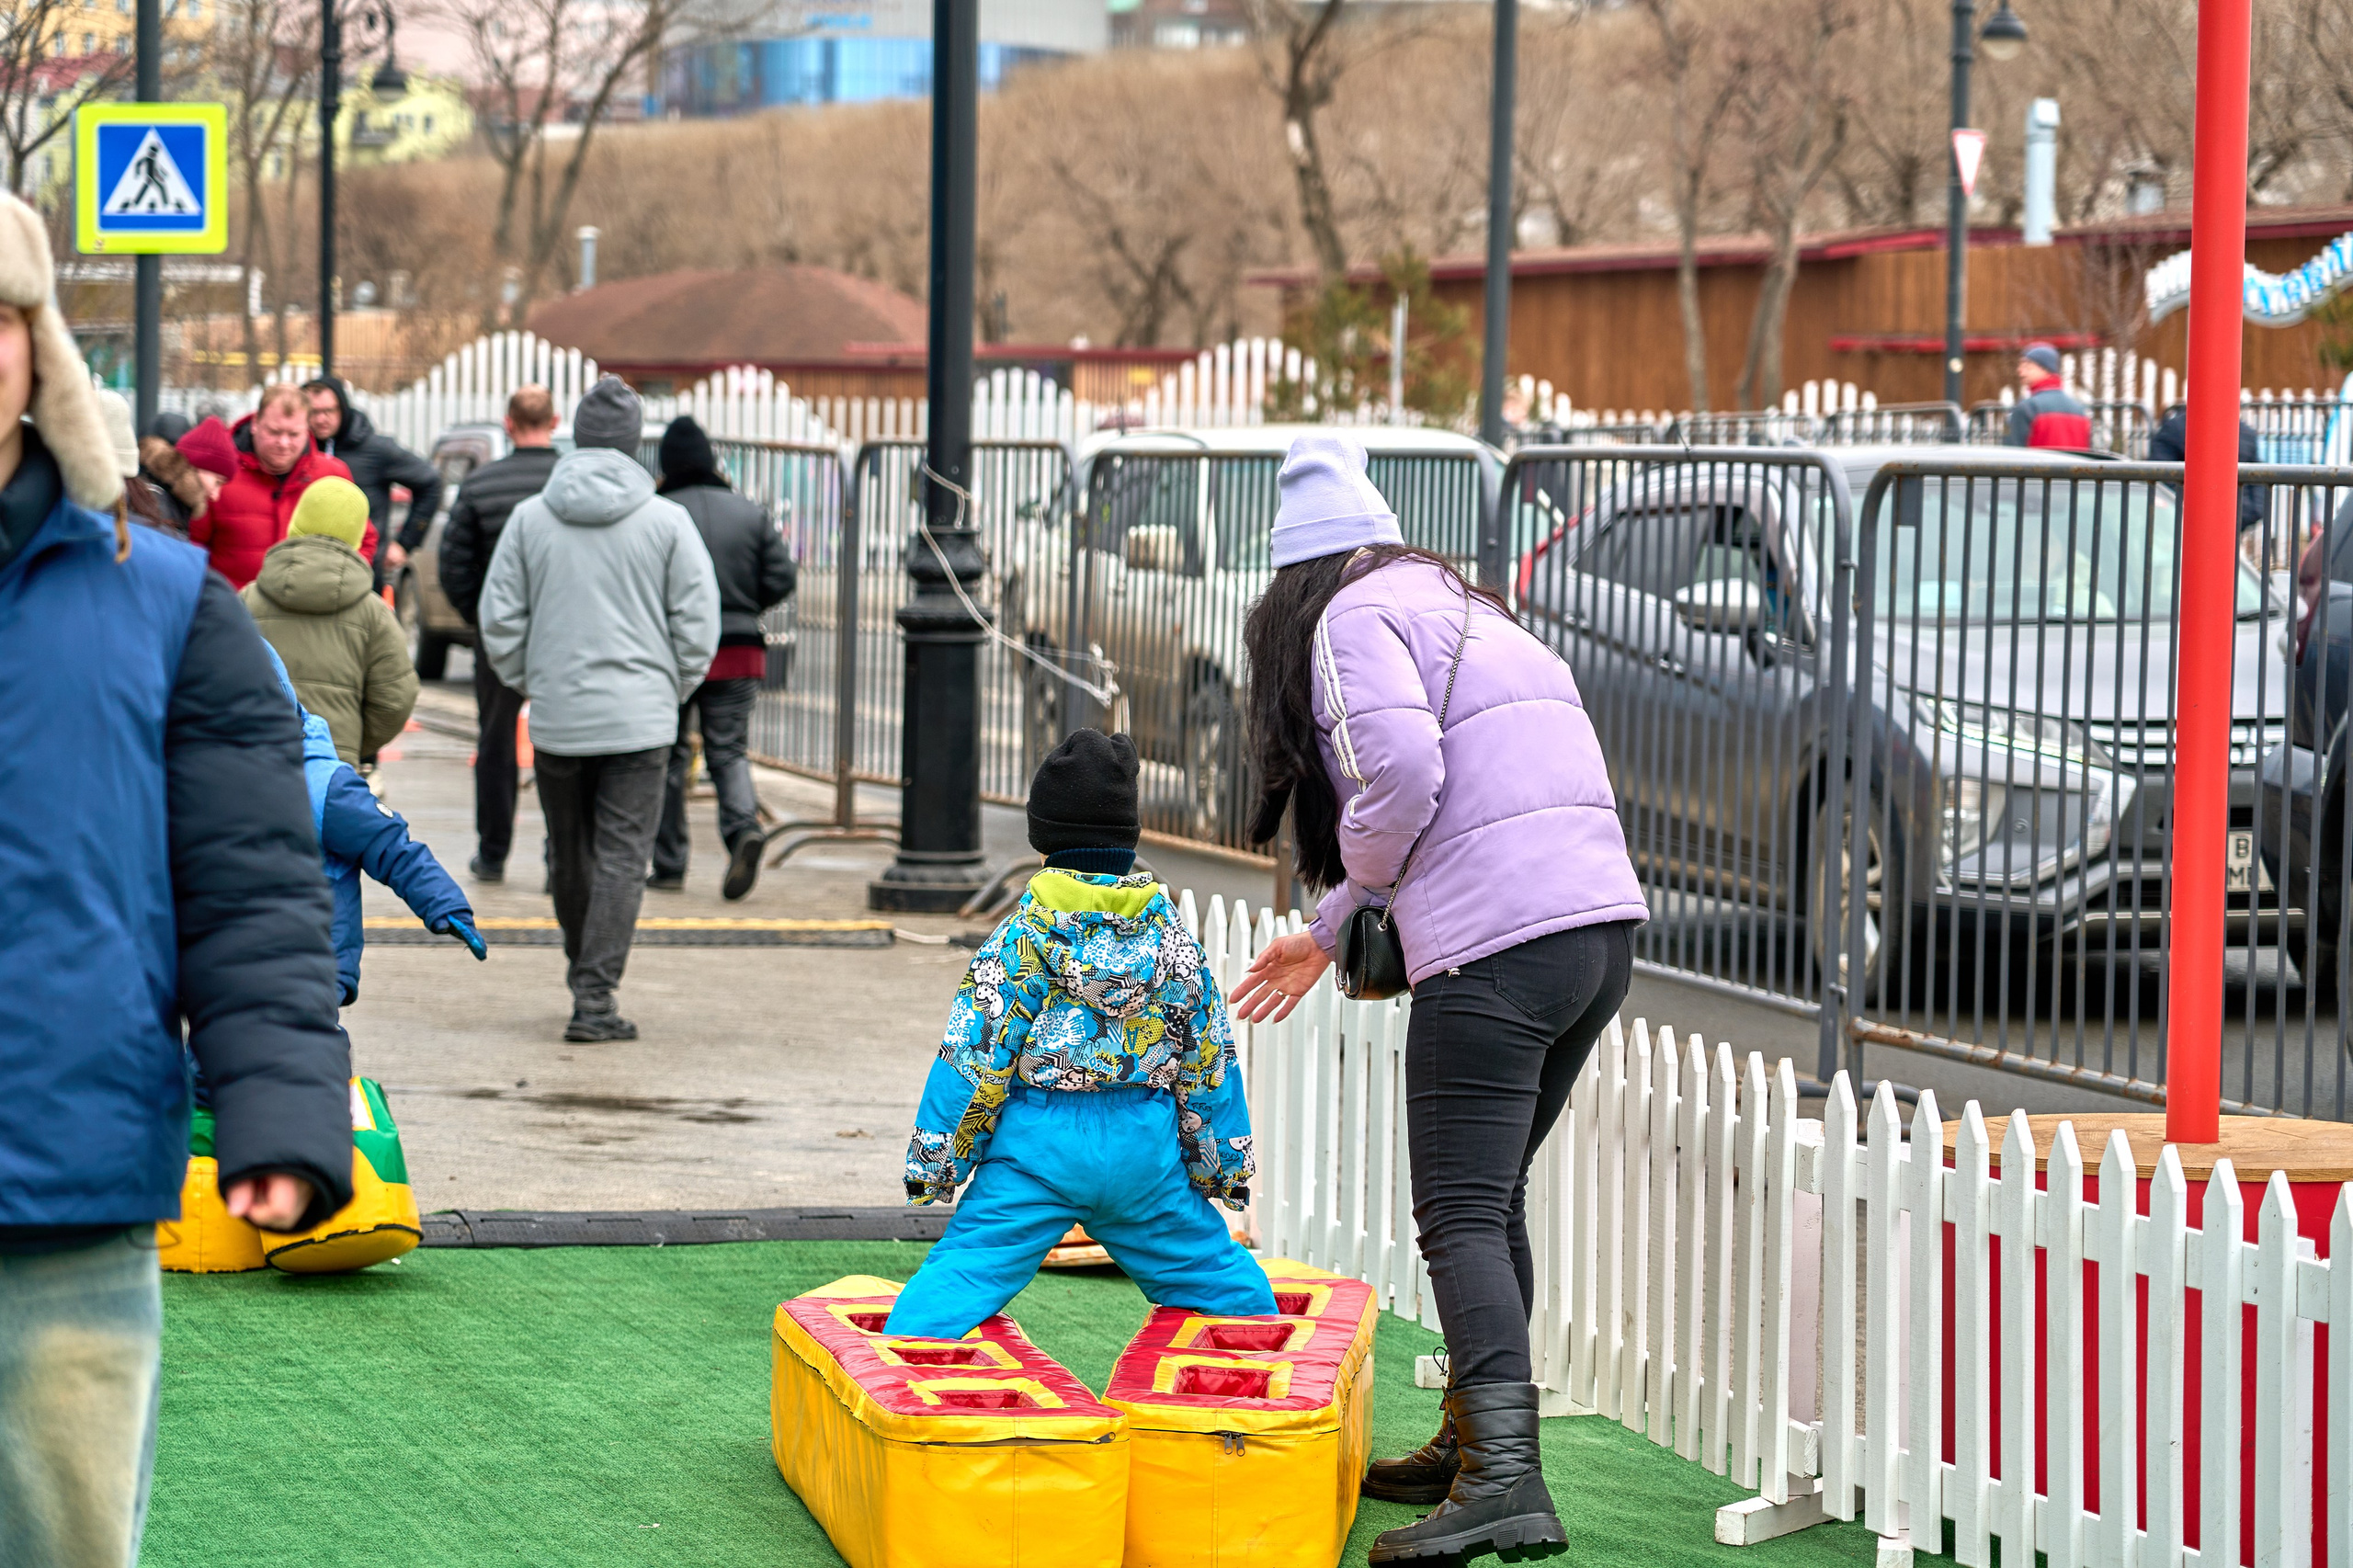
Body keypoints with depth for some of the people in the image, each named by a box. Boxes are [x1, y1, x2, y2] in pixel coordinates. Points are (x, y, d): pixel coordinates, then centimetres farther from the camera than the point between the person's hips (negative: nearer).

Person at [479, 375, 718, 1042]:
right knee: (622, 858, -1)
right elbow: (698, 625, -3)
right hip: (640, 717, -2)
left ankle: (587, 975, 32)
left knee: (569, 856, 17)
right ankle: (595, 994, -8)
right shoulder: (666, 521, -4)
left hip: (555, 718, 2)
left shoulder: (529, 519, 1)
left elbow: (500, 622, 2)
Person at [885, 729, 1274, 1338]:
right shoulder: (1169, 934, 6)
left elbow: (976, 1057, -7)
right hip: (1146, 1149, 3)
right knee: (1210, 1270, 19)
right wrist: (1225, 1167, 19)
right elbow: (1209, 1059, 10)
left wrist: (935, 1165, -1)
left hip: (1039, 1140, -3)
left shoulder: (1021, 936, -4)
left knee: (962, 1272, -8)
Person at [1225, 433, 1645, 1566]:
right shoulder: (1465, 611, 27)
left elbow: (1400, 772, -16)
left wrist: (1356, 881, 4)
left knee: (1461, 1217, -9)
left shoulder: (1352, 619, 0)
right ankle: (1473, 1446, 28)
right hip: (1601, 922, 9)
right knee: (1495, 1198, 20)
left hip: (1496, 948, -9)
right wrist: (1329, 934, 31)